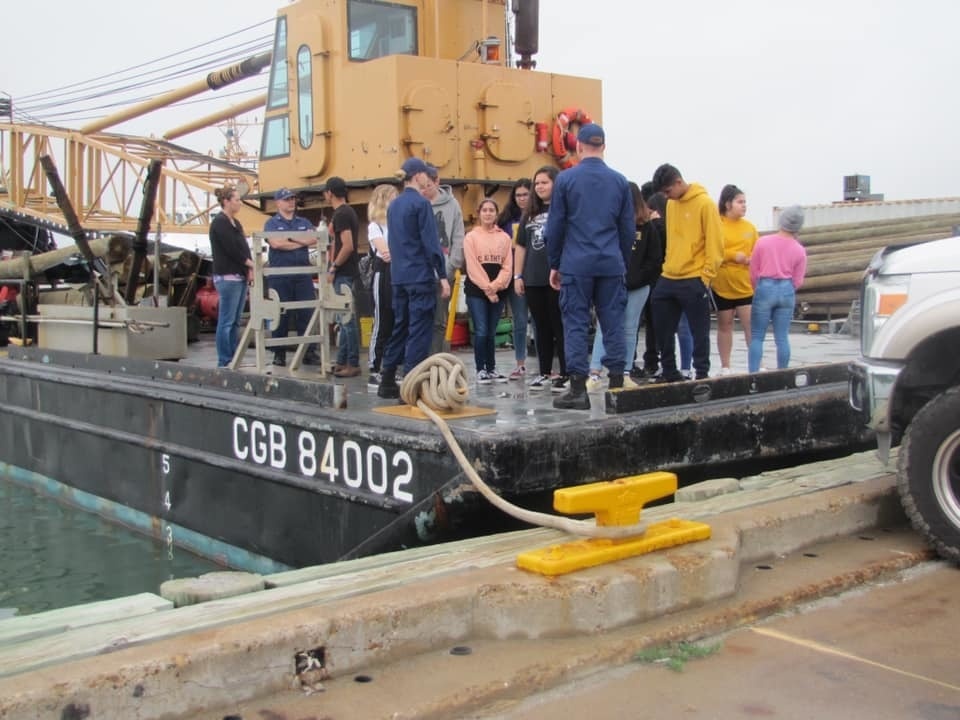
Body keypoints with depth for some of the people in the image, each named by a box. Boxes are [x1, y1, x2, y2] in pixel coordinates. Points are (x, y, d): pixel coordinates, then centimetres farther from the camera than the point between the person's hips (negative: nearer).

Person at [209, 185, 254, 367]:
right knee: (226, 321, -6)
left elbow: (244, 248, 14)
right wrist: (251, 264, -8)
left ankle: (234, 359, 15)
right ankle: (224, 362, -3)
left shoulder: (235, 223, 17)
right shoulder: (219, 223, -9)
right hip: (227, 277, -9)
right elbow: (232, 249, -15)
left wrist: (249, 270, 0)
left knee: (236, 321, 10)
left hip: (240, 276, 9)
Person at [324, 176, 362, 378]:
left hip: (344, 274, -10)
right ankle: (342, 361, 19)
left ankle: (353, 364, -3)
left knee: (347, 319, -6)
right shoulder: (348, 212, 15)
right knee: (344, 319, 13)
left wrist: (333, 268, -16)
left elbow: (348, 246, -22)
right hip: (348, 272, 10)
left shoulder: (341, 214, -15)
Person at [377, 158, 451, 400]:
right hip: (420, 275, -8)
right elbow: (431, 242, -13)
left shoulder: (393, 205, 12)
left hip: (399, 275, 8)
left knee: (400, 326, 15)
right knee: (419, 330, -4)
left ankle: (387, 381, 18)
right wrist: (442, 276, -12)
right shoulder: (421, 203, -10)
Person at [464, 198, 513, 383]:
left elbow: (507, 266, 3)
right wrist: (487, 288, -12)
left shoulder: (504, 238, 10)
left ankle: (491, 369, 17)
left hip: (498, 291, 3)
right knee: (481, 331, -7)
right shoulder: (471, 237, 2)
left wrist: (495, 285, -12)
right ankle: (481, 370, 1)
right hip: (476, 291, -3)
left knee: (491, 332, 9)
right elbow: (473, 266, -6)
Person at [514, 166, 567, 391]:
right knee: (541, 328, 11)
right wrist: (517, 276, 12)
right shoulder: (530, 213, 14)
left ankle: (565, 374, 4)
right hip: (533, 280, 6)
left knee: (560, 327, -1)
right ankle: (545, 373, 19)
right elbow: (521, 246, 17)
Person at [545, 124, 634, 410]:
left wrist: (554, 264, 8)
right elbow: (628, 228, 9)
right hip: (611, 265, 3)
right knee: (613, 325, 6)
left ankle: (578, 389, -1)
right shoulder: (619, 181, 7)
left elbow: (555, 226, 0)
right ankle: (616, 385, 8)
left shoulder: (566, 179, -1)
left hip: (576, 265, -2)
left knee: (575, 325, 1)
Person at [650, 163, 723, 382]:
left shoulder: (705, 203, -9)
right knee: (662, 329, 10)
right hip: (667, 279, 7)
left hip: (694, 281, -7)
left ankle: (702, 374, 11)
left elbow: (715, 243, -11)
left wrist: (706, 276, -13)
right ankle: (669, 372, 23)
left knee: (699, 331, 2)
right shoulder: (671, 204, 11)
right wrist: (668, 264, 13)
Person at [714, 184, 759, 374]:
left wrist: (751, 260, -10)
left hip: (746, 285, 3)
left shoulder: (749, 226, 7)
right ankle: (725, 367, 17)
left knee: (751, 325, -2)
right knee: (725, 325, 9)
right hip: (722, 285, -3)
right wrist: (732, 256, -16)